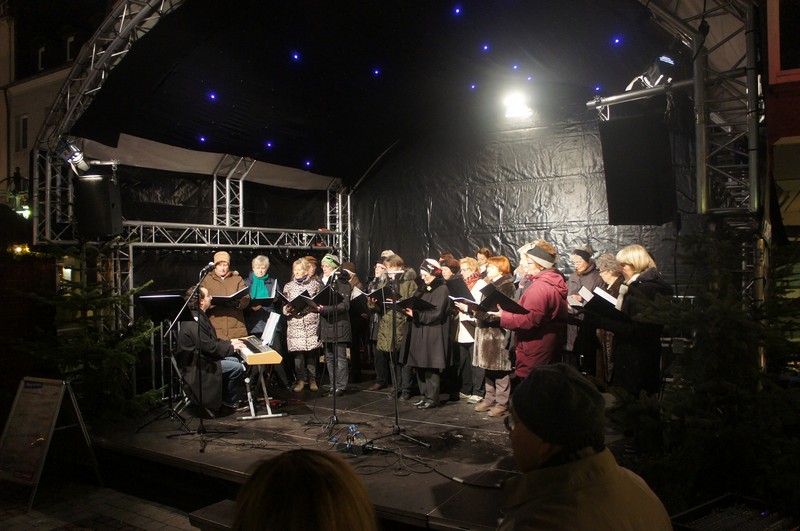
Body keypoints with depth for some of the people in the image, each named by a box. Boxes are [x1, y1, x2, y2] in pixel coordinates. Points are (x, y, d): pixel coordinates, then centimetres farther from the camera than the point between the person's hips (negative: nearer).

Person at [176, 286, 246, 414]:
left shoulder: (199, 317, 9)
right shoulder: (193, 323, -24)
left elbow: (212, 340, 17)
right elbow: (210, 347, -23)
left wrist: (229, 342, 8)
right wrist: (231, 347, -12)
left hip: (200, 358, 11)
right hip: (194, 367, -11)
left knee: (235, 360, 5)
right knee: (237, 367, -14)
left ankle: (229, 399, 12)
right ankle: (229, 404, 2)